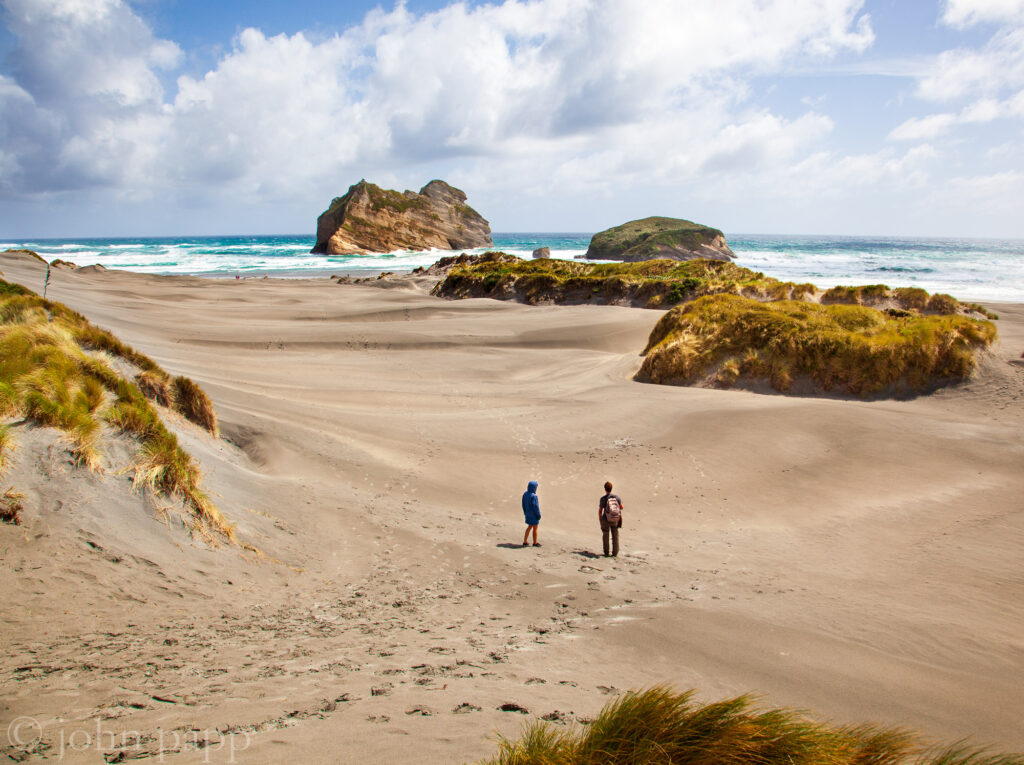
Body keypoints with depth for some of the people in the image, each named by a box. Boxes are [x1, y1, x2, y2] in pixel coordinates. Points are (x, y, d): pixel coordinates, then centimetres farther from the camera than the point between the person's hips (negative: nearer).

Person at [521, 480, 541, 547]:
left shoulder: (525, 494, -4)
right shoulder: (533, 496, -28)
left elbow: (523, 504, 6)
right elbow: (535, 506, -23)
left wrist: (525, 512, 17)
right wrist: (538, 515, -11)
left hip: (528, 514, 7)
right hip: (534, 515, -7)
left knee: (529, 527, 21)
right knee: (535, 528, 11)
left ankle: (524, 542, 22)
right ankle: (535, 543, 26)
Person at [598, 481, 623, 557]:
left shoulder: (602, 499, -14)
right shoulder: (617, 497, -7)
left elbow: (600, 511, -8)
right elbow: (621, 507, 5)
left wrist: (600, 519, 7)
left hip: (606, 520, -2)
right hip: (615, 520, 2)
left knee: (605, 536, 15)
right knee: (615, 536, 13)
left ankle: (606, 552, 19)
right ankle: (615, 553, 12)